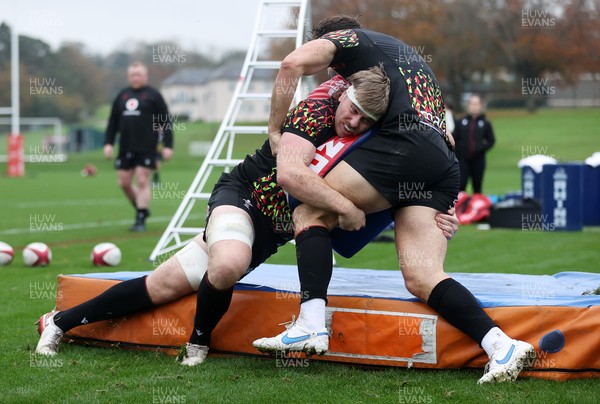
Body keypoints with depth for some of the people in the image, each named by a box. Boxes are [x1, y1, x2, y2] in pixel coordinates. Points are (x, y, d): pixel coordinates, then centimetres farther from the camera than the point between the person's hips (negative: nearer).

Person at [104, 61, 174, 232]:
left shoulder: (153, 95, 0)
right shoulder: (122, 96, 15)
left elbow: (165, 121, -2)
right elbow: (113, 121, 19)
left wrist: (168, 145, -8)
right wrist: (108, 142, 9)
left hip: (146, 148, -6)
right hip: (126, 148, 6)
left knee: (142, 181, -8)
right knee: (124, 183, 6)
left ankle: (141, 220, -3)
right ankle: (141, 208, 28)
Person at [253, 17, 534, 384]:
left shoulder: (348, 39, 18)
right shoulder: (411, 56, 41)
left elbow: (294, 63, -1)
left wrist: (275, 129, 7)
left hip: (407, 142, -7)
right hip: (445, 166, 7)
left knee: (310, 212, 0)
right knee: (421, 277, -3)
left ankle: (311, 326, -15)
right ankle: (502, 346, -20)